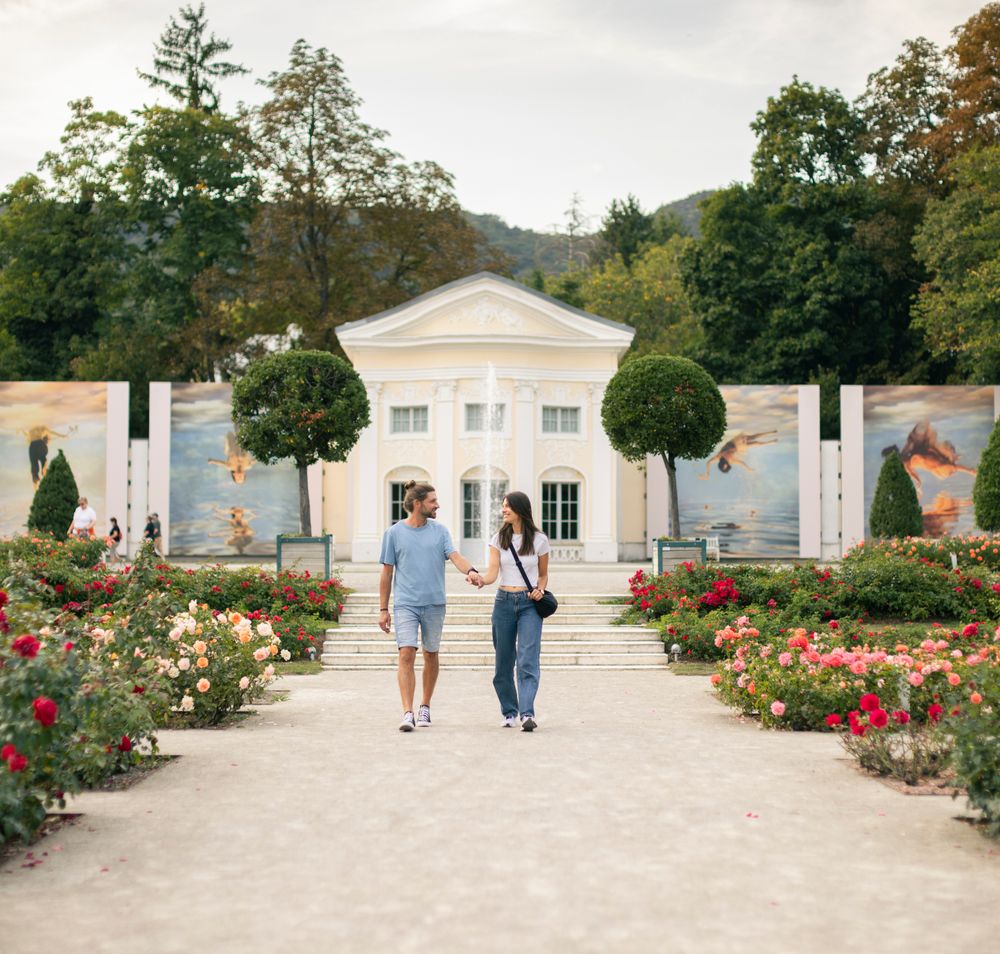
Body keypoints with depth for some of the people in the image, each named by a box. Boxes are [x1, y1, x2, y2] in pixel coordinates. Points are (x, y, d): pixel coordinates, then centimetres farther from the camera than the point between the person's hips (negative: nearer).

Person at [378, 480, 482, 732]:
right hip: (405, 604, -2)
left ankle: (425, 707, 27)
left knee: (431, 655, 11)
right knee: (406, 655, -14)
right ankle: (407, 713, -16)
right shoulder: (394, 533, 2)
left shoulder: (440, 531, 7)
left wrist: (471, 570, -30)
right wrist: (383, 609, 4)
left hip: (434, 604, 2)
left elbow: (455, 555, -8)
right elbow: (387, 573, 6)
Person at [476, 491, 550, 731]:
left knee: (528, 659, -15)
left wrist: (540, 589, -8)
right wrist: (480, 579, -28)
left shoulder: (539, 540, 1)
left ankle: (527, 713, -22)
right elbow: (493, 572, -6)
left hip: (530, 603, -2)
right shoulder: (499, 538, 4)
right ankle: (509, 712, 21)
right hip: (504, 601, 2)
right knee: (503, 661, 6)